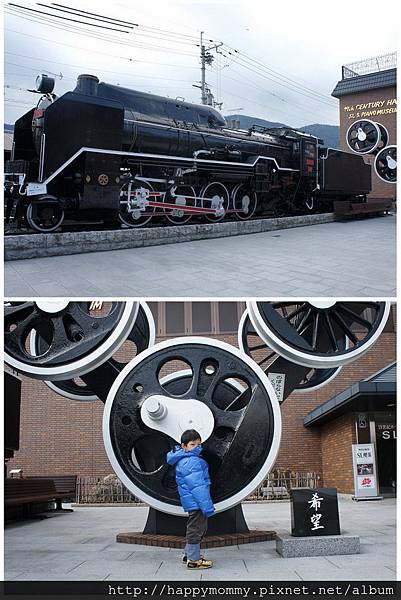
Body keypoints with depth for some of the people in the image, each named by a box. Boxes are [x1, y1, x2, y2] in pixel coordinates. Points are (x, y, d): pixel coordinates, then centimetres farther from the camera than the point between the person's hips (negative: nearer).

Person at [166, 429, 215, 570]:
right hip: (195, 502, -11)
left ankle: (189, 554, 34)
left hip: (193, 503, 11)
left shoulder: (183, 460, 11)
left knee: (197, 529, 22)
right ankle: (193, 560, 9)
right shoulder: (191, 462, -21)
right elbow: (197, 486, -24)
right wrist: (207, 505, -23)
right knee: (196, 530, 0)